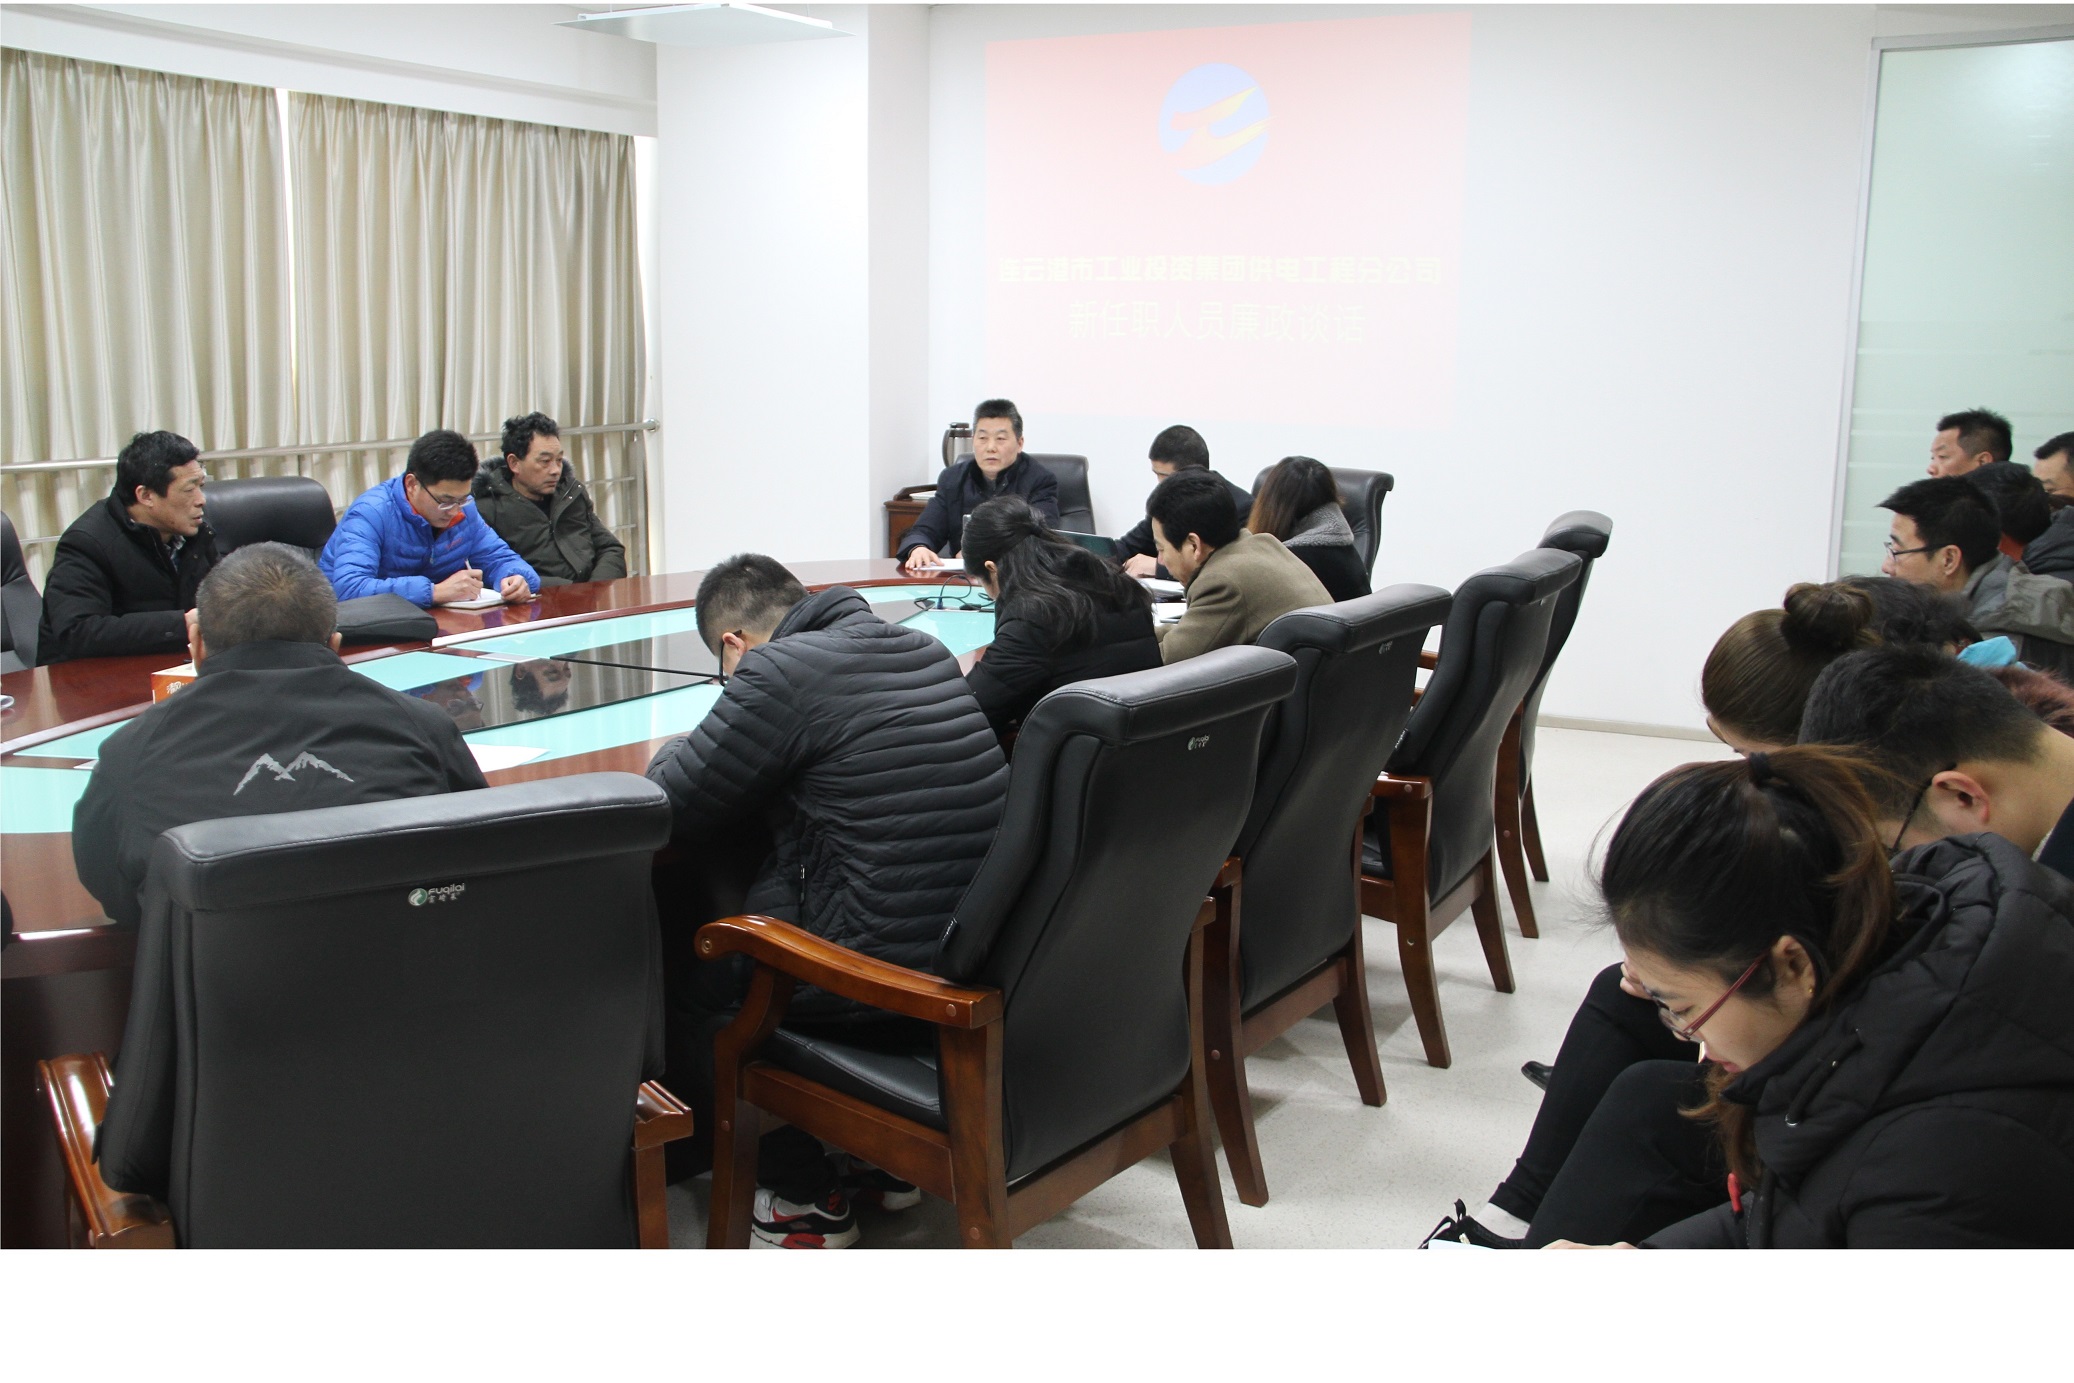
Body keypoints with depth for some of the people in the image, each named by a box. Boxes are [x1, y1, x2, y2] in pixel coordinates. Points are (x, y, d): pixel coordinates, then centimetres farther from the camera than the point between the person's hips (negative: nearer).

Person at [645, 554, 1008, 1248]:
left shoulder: (778, 673, -14)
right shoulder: (923, 648, 10)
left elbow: (674, 805, -6)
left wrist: (672, 751, 16)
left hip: (892, 978, -8)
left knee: (677, 965, 15)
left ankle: (807, 1197, 21)